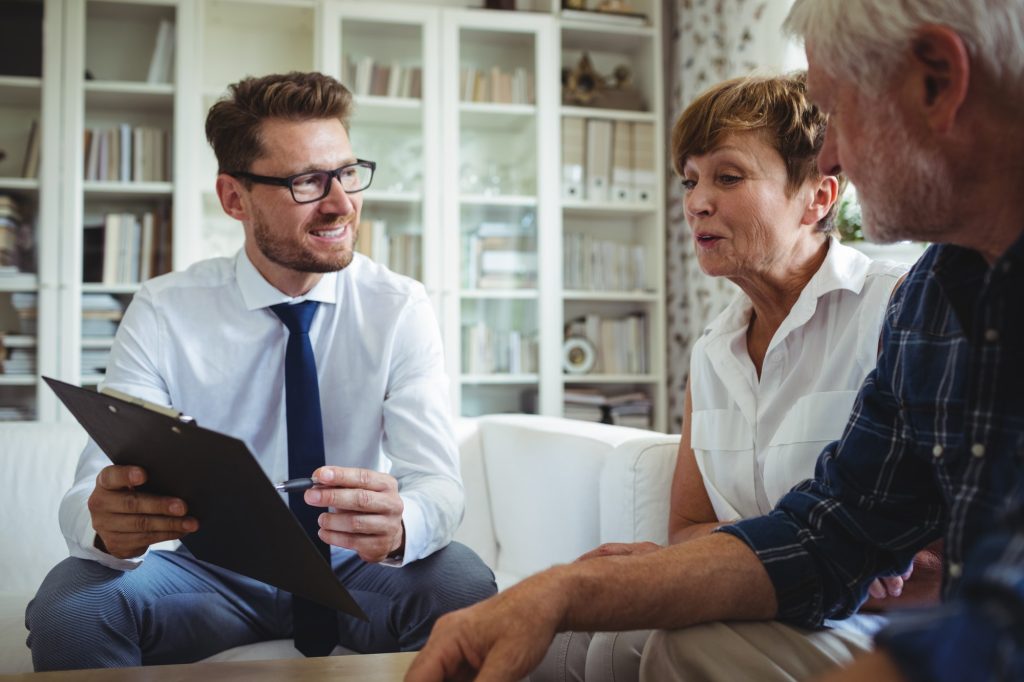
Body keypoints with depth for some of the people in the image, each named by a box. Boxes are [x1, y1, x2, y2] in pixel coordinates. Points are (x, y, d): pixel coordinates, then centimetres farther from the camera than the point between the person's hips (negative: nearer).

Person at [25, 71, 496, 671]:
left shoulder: (399, 307, -8)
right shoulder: (163, 312, -8)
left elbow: (438, 482, -16)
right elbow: (95, 487, -15)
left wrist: (399, 524, -41)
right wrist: (106, 524, -41)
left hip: (353, 567, 1)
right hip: (213, 572, 0)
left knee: (463, 586, -30)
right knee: (70, 604, -28)